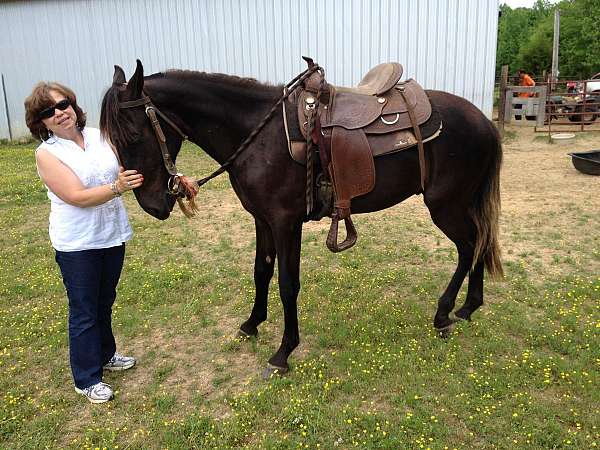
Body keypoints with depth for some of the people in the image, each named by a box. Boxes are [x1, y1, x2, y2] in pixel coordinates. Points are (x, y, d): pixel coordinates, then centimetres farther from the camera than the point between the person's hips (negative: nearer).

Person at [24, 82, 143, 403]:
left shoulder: (100, 136, 1)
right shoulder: (47, 154, -12)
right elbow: (77, 197, -21)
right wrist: (117, 187, -35)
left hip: (112, 235, 5)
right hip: (77, 245, -5)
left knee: (104, 303, 22)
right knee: (84, 311, 7)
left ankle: (105, 355, 43)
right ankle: (87, 379, 23)